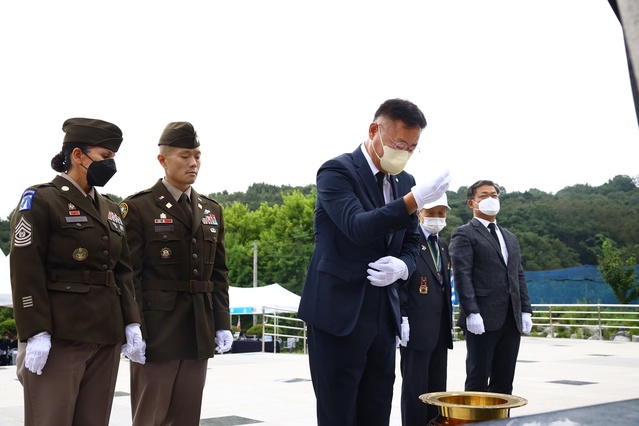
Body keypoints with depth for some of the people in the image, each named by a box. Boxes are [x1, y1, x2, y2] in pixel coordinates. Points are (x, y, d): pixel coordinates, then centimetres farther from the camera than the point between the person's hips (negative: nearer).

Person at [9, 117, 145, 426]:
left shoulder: (110, 209, 17)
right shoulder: (40, 200, -4)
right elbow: (26, 271, -11)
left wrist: (131, 323, 6)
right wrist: (36, 333, -18)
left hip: (107, 336, 6)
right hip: (58, 335, -6)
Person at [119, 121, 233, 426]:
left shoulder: (211, 211, 13)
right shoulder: (138, 208, -4)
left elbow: (218, 273, 13)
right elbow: (129, 275, -8)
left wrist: (222, 324, 6)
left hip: (199, 333, 5)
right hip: (156, 332, -5)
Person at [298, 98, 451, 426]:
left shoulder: (405, 181, 12)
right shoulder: (337, 171, -10)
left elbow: (411, 243, 16)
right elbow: (358, 227, -24)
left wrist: (401, 266, -7)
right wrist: (415, 199, -32)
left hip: (384, 314, 7)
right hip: (339, 313, -6)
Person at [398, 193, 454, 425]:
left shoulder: (443, 247, 18)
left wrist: (450, 322, 16)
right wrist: (402, 319, -18)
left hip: (440, 330, 8)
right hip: (416, 328, -8)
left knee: (437, 389, 11)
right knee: (415, 388, -4)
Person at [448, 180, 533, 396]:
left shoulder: (510, 237, 22)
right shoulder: (464, 234, 0)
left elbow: (519, 276, 19)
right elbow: (462, 276, -10)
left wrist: (525, 310, 8)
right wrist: (471, 312, -18)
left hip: (511, 320, 6)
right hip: (482, 320, -6)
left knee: (504, 382, 8)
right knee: (478, 381, -1)